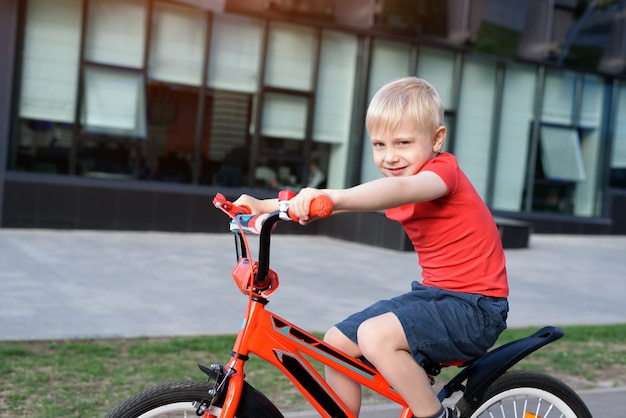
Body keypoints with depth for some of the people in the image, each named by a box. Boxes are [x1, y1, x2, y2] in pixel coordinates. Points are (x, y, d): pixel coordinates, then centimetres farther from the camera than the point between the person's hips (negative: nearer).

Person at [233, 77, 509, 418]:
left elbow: (401, 191, -39)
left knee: (376, 336, -29)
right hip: (433, 293, 9)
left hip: (474, 306, -9)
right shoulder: (398, 180, 9)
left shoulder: (442, 170, -16)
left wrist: (333, 197, -55)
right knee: (337, 342, 6)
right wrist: (265, 206, -5)